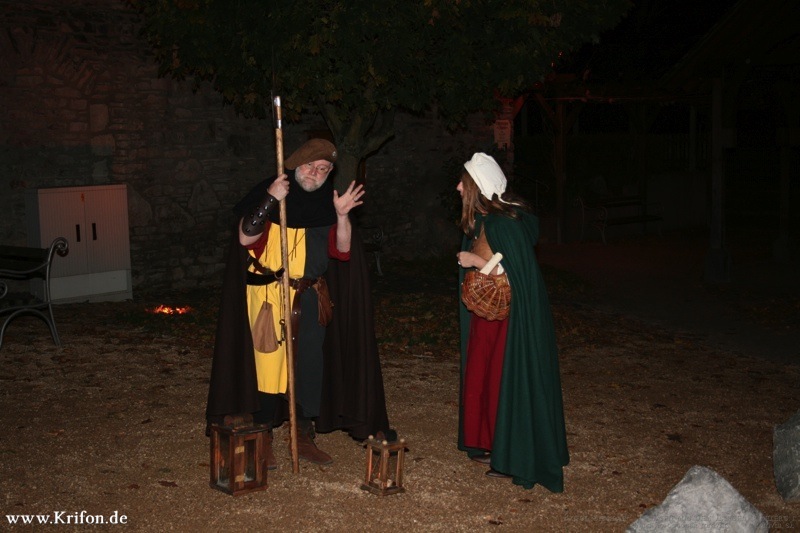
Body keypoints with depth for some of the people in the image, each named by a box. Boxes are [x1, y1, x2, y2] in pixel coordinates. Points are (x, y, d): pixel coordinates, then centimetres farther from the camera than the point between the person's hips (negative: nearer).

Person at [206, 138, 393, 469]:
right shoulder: (268, 193, -6)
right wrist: (270, 201, -26)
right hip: (270, 295, -5)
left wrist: (342, 216, -12)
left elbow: (342, 249, 4)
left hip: (310, 296, 5)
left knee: (312, 365, 7)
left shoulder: (326, 202, 8)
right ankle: (263, 439, 10)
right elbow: (245, 238, -16)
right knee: (269, 364, -3)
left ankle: (304, 437, 19)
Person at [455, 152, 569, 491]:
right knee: (484, 377, 15)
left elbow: (517, 273, -24)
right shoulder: (482, 220, 8)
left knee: (508, 381, -1)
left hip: (510, 316, -10)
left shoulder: (504, 223, -22)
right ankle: (493, 447, 28)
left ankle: (513, 460, 10)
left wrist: (476, 261, -22)